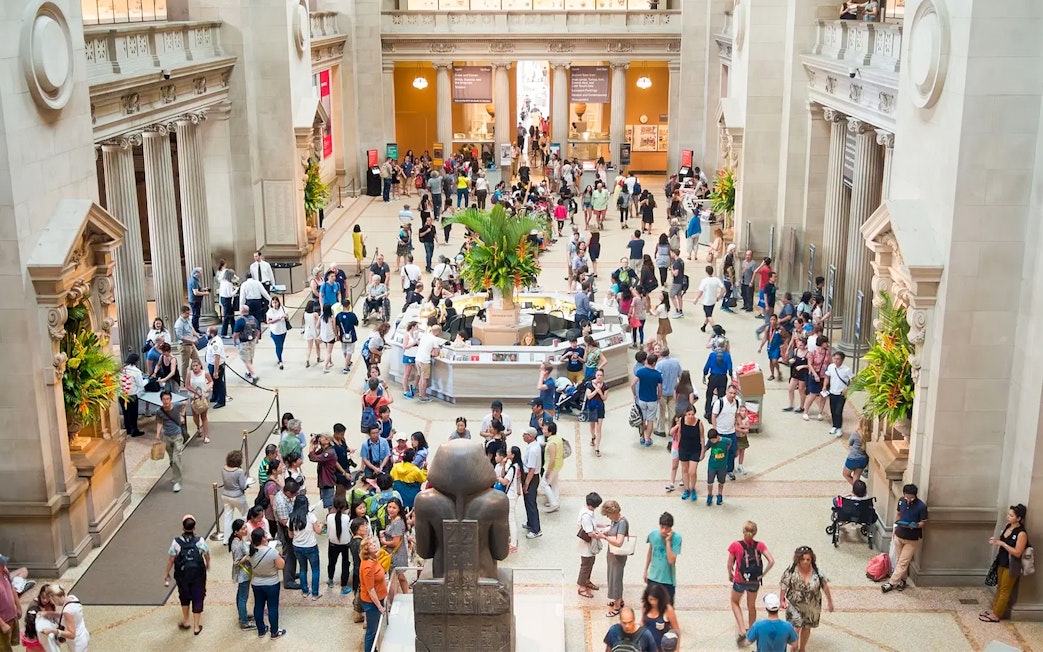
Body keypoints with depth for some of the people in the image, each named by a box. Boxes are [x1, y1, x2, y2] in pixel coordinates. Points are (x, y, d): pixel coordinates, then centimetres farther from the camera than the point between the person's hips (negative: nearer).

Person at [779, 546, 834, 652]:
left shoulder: (817, 570, -14)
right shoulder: (791, 570, -19)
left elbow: (824, 585, -4)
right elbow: (784, 586, -11)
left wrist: (829, 602, 1)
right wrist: (782, 600, -11)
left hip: (812, 607, 3)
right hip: (795, 606, -3)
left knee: (806, 628, 19)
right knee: (795, 628, -5)